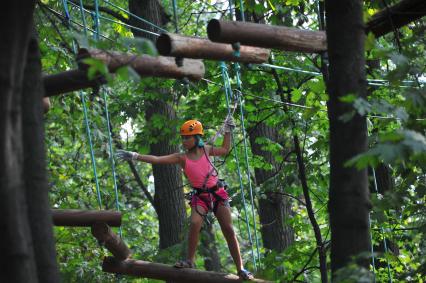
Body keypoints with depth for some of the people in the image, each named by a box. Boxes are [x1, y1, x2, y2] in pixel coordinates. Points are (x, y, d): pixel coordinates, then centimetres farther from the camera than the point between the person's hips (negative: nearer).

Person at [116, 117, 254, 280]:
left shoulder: (206, 150, 2)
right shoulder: (182, 158, -3)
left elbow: (225, 150, 21)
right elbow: (157, 160, -11)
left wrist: (228, 131, 14)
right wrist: (135, 156, -18)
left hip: (218, 193, 1)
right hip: (200, 197, -1)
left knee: (229, 230, -3)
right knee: (195, 224, -27)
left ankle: (240, 268, 0)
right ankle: (190, 261, -14)